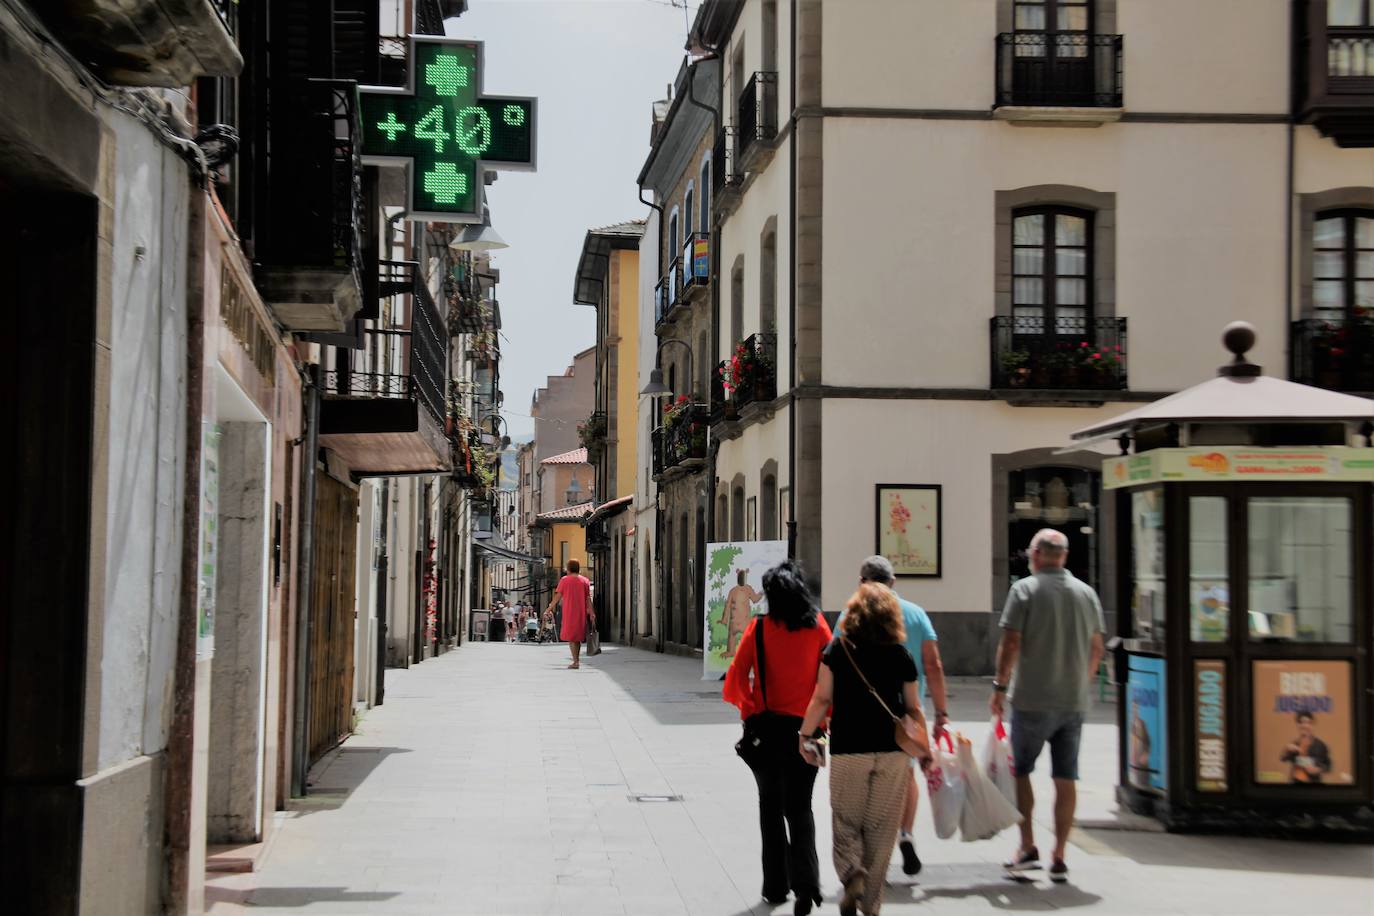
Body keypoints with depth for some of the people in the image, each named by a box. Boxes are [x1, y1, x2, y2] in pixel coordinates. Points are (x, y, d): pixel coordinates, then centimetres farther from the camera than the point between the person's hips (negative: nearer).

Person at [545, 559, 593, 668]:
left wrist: (549, 609, 5)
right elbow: (588, 599, 1)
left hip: (569, 613, -3)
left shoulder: (564, 580, -3)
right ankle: (577, 660, 21)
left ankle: (576, 662, -9)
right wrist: (591, 615, 1)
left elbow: (557, 597, -4)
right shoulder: (585, 581, 4)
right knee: (578, 637, 17)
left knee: (571, 637, 1)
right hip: (581, 613, 3)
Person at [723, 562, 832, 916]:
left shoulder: (759, 628, -6)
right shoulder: (817, 625, -2)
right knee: (799, 806, 7)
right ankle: (805, 882, -13)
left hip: (768, 725, -1)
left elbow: (738, 673, -9)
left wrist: (749, 711, 4)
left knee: (771, 805, 14)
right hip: (805, 726, 1)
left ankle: (776, 886, 16)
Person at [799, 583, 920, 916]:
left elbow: (822, 699, -4)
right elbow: (913, 708, 6)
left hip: (848, 751, -1)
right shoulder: (901, 656, 2)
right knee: (880, 827, 10)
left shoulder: (837, 650, -1)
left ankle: (852, 875, -13)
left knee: (846, 822, 12)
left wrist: (804, 737, 7)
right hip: (892, 751, 1)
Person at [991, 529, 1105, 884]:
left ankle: (1027, 848, 5)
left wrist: (1000, 686, -3)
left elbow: (1011, 644, -11)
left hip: (1032, 700, -4)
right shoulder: (1086, 592, 7)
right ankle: (1059, 859, 7)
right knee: (1066, 779, 6)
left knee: (1020, 771, 10)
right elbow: (1096, 648, 11)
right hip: (1074, 702, 4)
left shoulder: (1025, 589, -7)